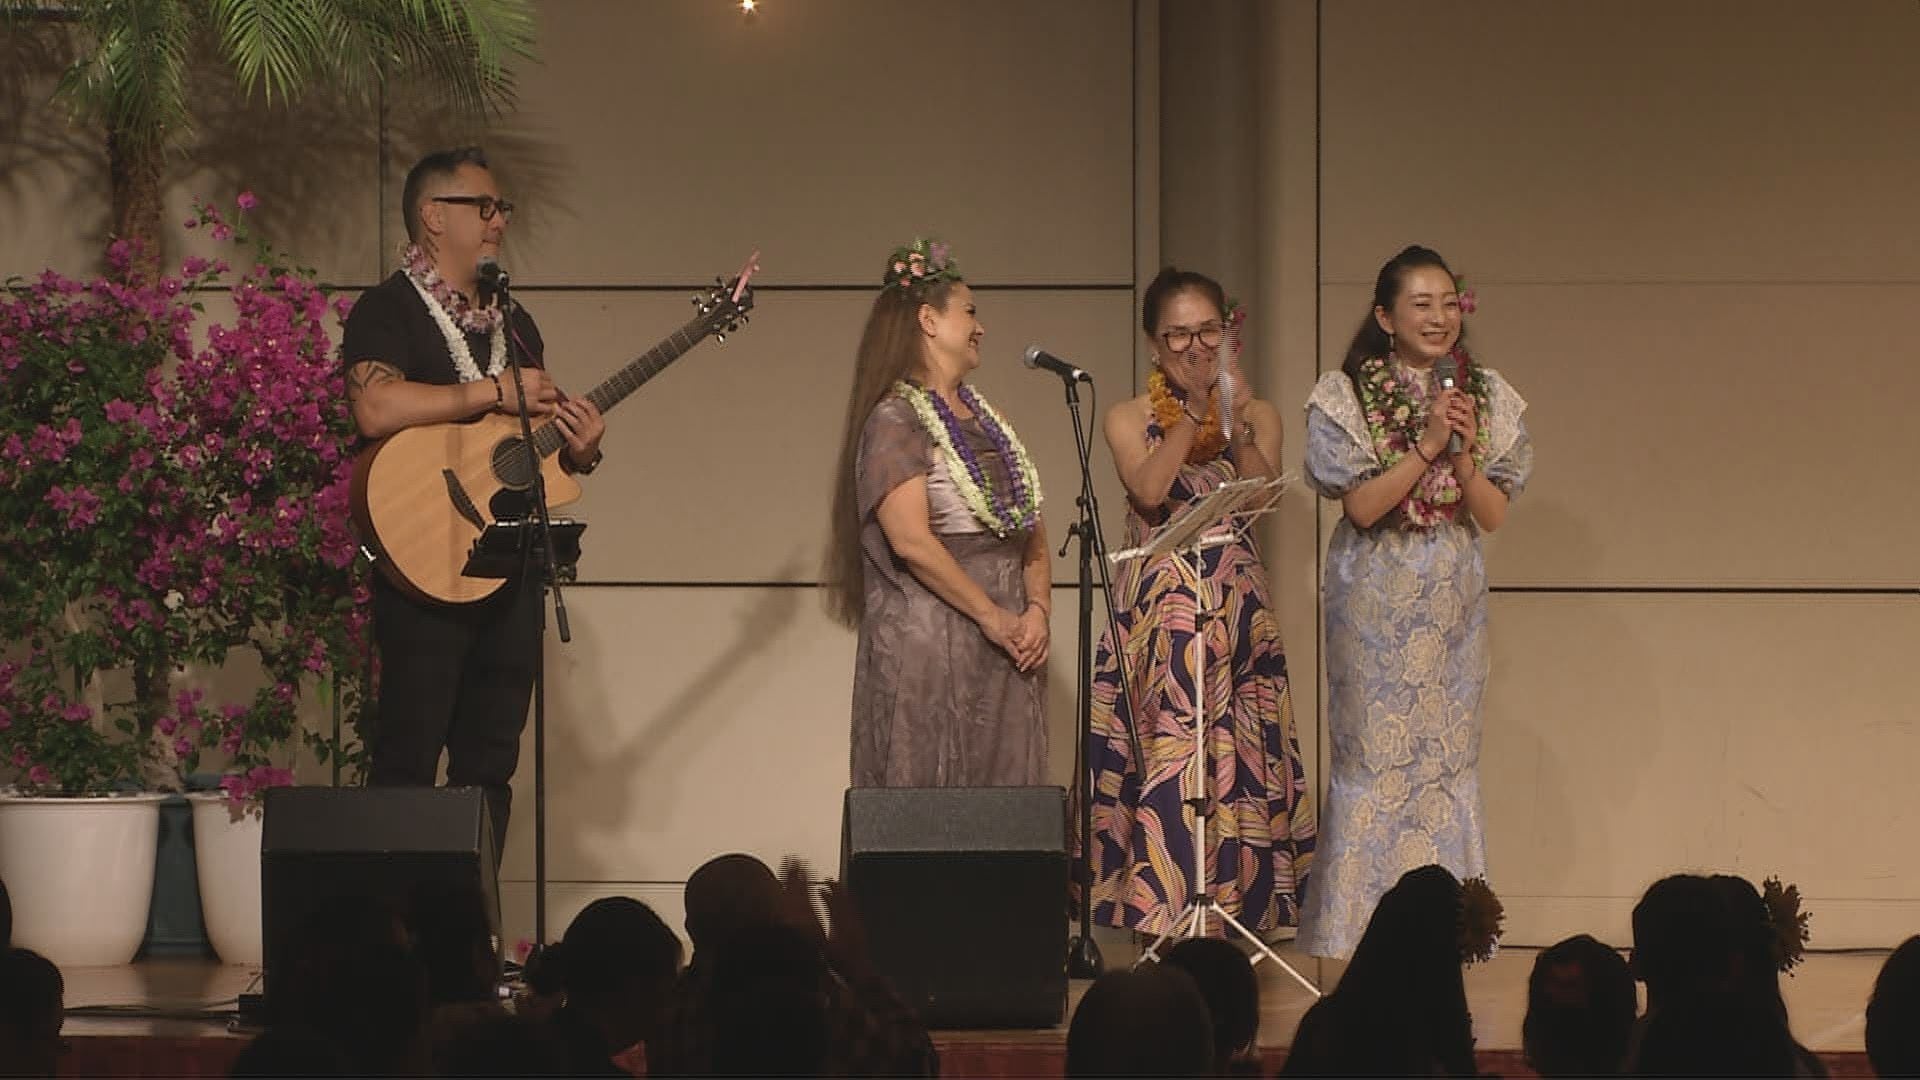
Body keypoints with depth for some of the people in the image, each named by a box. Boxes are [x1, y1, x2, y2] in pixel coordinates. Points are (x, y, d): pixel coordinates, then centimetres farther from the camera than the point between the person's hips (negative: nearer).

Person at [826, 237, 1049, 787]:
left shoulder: (986, 420, 20)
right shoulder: (896, 421, -6)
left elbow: (1034, 531, 16)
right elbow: (911, 540, -16)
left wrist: (1037, 610, -1)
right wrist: (991, 616, -14)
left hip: (1007, 647, 8)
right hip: (930, 646, -8)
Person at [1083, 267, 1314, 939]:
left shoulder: (1258, 417, 11)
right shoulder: (1130, 419, 5)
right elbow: (1149, 490, -13)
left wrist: (1240, 419, -17)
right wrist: (1193, 413, -13)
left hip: (1236, 606, 2)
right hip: (1157, 603, -2)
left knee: (1235, 753, -3)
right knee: (1164, 752, -8)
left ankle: (1232, 905, 0)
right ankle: (1162, 919, -7)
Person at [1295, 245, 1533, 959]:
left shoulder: (1486, 398, 6)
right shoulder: (1344, 397, -3)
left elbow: (1494, 515, 2)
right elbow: (1362, 505, -11)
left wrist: (1464, 454, -15)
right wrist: (1426, 445, -20)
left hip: (1452, 601, 3)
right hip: (1375, 598, -3)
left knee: (1449, 758, 3)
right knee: (1373, 755, -4)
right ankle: (1365, 927, 0)